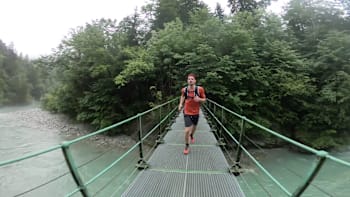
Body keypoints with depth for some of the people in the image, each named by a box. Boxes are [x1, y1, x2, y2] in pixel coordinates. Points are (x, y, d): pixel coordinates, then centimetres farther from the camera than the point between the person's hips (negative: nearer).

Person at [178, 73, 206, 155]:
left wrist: (199, 99, -25)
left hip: (196, 112, 2)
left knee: (194, 126, 26)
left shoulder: (199, 89, -16)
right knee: (187, 130, -11)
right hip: (187, 112, -1)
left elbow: (204, 99, -4)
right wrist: (181, 104, -2)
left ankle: (192, 135, 61)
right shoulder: (184, 89, -11)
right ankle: (187, 146, 13)